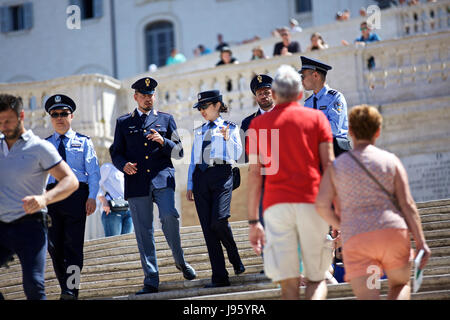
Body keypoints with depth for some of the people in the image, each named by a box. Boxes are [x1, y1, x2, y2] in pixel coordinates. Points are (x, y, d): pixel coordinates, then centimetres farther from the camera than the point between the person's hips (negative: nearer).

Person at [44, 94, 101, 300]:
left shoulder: (83, 142, 11)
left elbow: (93, 171, 5)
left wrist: (92, 197, -6)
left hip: (76, 193, -3)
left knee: (73, 243, -10)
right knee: (54, 245, 2)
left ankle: (70, 290, -13)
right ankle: (65, 288, 11)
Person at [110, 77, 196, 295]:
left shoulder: (166, 119, 15)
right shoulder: (123, 123, 16)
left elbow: (179, 152, 12)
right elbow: (116, 153, 15)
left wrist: (163, 142, -8)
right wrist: (124, 165, -7)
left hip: (162, 178, -1)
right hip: (136, 183, 1)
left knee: (169, 216, -23)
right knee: (143, 232, -2)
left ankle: (180, 261, 1)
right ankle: (151, 281, 3)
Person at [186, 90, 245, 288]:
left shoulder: (230, 128, 10)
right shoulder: (199, 132, 22)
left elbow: (236, 155, 0)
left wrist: (227, 138, -15)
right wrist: (190, 185, 15)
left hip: (221, 174, -4)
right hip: (200, 177, 4)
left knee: (219, 220, -22)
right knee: (207, 227, -3)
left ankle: (236, 261, 5)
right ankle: (219, 277, -3)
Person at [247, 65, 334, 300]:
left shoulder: (258, 124, 13)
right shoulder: (316, 118, 10)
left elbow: (254, 174, 7)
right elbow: (329, 165, 2)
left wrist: (253, 221, 8)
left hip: (276, 205, 1)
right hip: (311, 202, 0)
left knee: (288, 284, 0)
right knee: (317, 278, 8)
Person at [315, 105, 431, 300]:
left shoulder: (337, 165, 11)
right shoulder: (391, 161, 9)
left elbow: (322, 205, 1)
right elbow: (407, 205, 0)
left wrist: (339, 226, 20)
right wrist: (421, 243, 0)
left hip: (356, 240, -1)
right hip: (392, 233, 1)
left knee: (368, 299, -2)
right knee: (400, 284, 24)